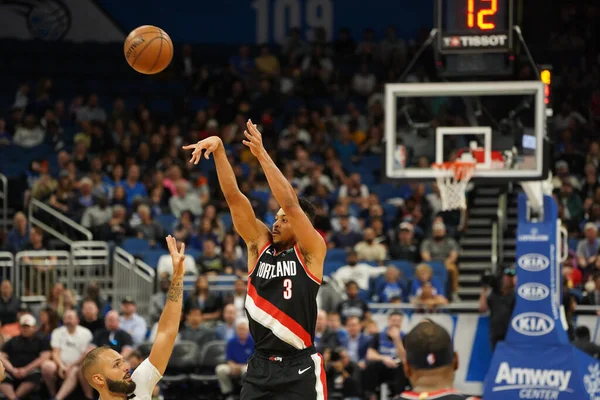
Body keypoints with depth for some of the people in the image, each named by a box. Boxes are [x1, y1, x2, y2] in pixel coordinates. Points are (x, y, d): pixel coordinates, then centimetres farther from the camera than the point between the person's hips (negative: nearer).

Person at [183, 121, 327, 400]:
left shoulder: (311, 251, -4)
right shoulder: (259, 243, 8)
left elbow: (290, 204, -18)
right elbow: (234, 197, -1)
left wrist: (261, 154, -20)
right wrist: (219, 150, -13)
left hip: (300, 369, -5)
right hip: (261, 366, 5)